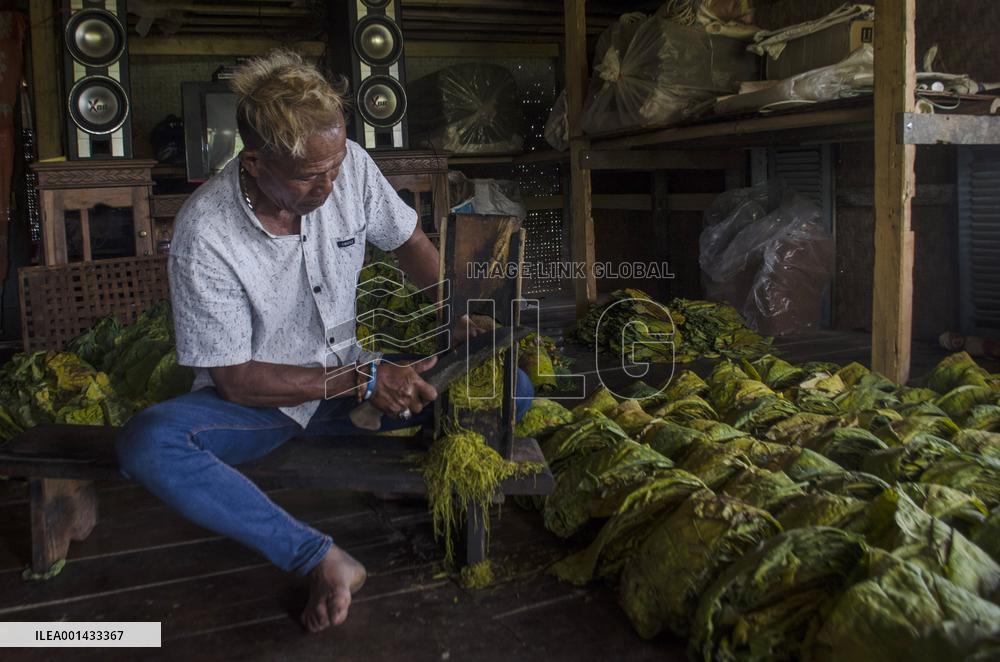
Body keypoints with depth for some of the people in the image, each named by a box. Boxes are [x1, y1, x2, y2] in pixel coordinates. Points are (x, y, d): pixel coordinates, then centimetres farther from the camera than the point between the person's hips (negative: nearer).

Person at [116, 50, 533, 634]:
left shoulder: (347, 163, -13)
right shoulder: (203, 233, -24)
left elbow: (412, 242, 6)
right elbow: (235, 379, -19)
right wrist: (362, 379, -26)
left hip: (351, 381, 3)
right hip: (256, 400, -2)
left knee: (514, 389, -14)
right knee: (147, 442, -36)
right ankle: (323, 559, -31)